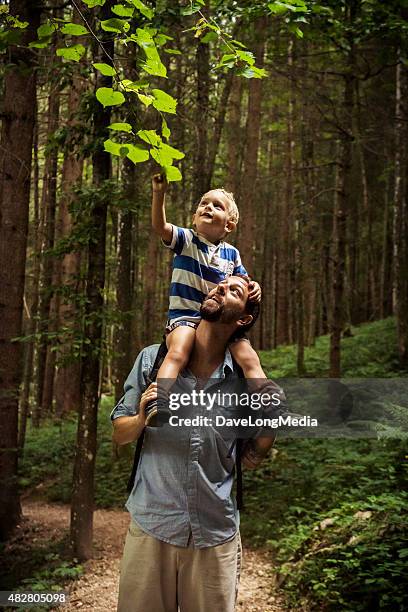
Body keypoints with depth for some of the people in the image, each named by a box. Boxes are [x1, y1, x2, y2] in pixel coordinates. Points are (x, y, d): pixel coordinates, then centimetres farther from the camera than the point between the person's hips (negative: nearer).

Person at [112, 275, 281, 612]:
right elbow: (119, 434, 4)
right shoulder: (153, 359, -3)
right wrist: (141, 418, -17)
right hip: (151, 526, 0)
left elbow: (249, 460, 6)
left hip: (216, 536, 0)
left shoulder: (246, 379, -3)